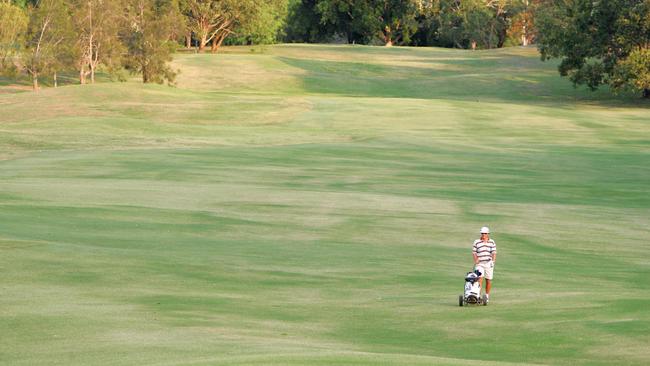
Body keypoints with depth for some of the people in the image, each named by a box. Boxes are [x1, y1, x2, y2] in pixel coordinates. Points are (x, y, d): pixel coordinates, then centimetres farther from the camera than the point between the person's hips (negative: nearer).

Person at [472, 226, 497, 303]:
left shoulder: (492, 242, 7)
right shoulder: (476, 242, 4)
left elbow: (494, 252, 2)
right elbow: (474, 252, 4)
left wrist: (493, 260, -12)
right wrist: (476, 260, -11)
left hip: (489, 263, 2)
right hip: (479, 263, -2)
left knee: (488, 280, 6)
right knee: (480, 278, -18)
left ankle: (487, 296, 20)